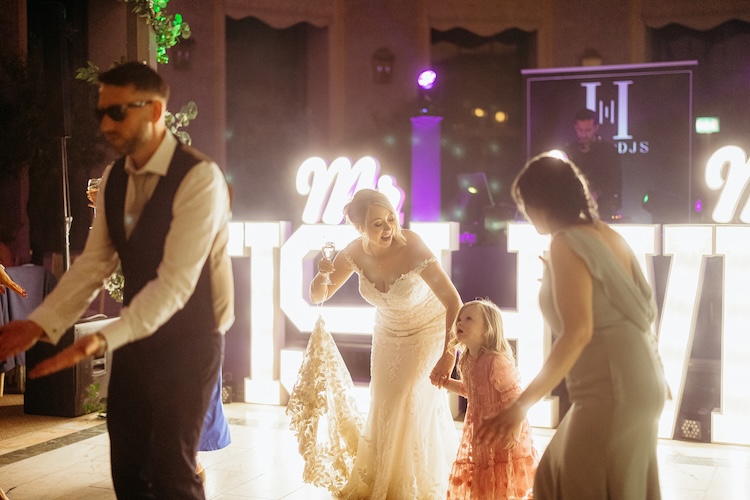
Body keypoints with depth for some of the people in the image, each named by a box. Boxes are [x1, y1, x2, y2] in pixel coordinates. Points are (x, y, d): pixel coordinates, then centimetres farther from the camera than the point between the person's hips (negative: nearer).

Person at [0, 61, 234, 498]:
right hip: (135, 335, 7)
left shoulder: (199, 177, -21)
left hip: (188, 339, -7)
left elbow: (176, 282, -26)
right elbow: (93, 263, 3)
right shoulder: (113, 179, 4)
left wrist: (102, 339, -34)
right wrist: (39, 324, -8)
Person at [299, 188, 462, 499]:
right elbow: (318, 298, -10)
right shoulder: (355, 253, -19)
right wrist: (322, 276, -33)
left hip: (428, 330, -4)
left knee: (412, 405, -7)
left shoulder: (411, 246, -34)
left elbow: (453, 301, -37)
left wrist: (449, 354, -44)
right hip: (388, 332, 4)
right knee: (383, 406, 9)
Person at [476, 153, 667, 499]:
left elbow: (578, 332, -24)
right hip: (636, 380, 9)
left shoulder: (566, 243, -14)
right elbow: (642, 309, 15)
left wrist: (522, 405, -26)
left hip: (612, 390, -9)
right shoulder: (605, 234, 11)